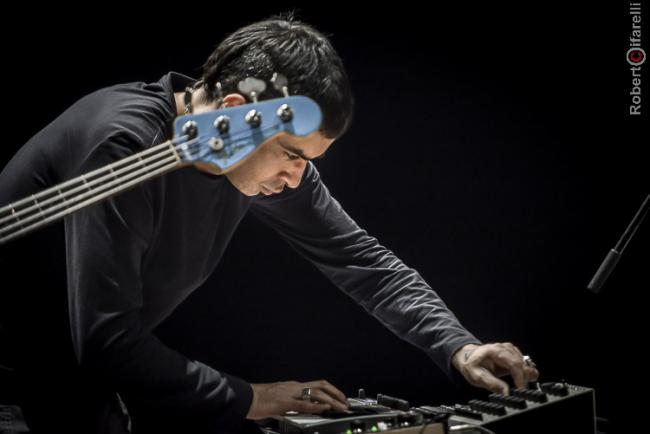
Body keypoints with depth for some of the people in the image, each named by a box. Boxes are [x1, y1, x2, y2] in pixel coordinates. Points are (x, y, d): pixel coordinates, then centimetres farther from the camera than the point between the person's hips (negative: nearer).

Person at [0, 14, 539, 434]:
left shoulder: (269, 149, -10)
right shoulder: (125, 144, -33)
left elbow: (358, 257, -2)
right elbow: (106, 338, -35)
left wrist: (458, 348, -13)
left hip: (92, 360, 7)